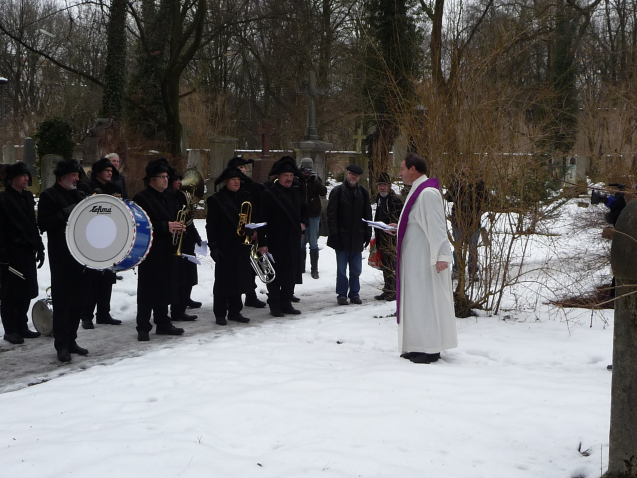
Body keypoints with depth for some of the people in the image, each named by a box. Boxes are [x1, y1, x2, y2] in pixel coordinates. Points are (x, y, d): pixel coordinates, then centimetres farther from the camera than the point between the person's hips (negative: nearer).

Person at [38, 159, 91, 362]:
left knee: (79, 298, 9)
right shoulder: (49, 196, -3)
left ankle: (71, 340, 20)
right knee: (62, 300, -4)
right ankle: (61, 345, 1)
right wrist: (65, 214, -21)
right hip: (61, 256, -7)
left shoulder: (79, 195, 17)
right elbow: (43, 224, -11)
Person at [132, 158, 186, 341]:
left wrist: (178, 227, 3)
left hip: (167, 250, 7)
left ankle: (163, 324, 22)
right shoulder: (141, 198, -10)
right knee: (147, 290, -3)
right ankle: (143, 328, 3)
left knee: (164, 289, 12)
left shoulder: (168, 197, 16)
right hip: (150, 251, -7)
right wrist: (166, 226, -22)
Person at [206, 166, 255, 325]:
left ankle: (235, 311, 19)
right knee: (223, 279, 0)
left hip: (241, 246, 5)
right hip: (225, 247, -5)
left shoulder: (245, 197, 11)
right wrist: (213, 246, -14)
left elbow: (250, 219, 19)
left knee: (239, 279, 9)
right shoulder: (216, 199, -6)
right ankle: (220, 313, 8)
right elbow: (210, 225, -8)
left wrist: (250, 231, -1)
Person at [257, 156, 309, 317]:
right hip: (276, 242, -6)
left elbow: (304, 210, 31)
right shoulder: (269, 194, -8)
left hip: (293, 242, 6)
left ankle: (286, 304, 21)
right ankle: (275, 305, 11)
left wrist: (303, 222, 10)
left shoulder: (295, 193, 13)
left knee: (291, 274, 10)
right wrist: (262, 243, -14)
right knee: (276, 275, 1)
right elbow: (262, 219, -10)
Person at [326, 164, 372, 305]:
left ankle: (354, 293, 19)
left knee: (356, 269, 8)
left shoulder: (363, 193, 9)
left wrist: (367, 234, 7)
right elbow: (331, 214, -4)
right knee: (342, 269, 2)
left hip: (357, 238, 3)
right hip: (342, 236, -3)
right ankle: (342, 295, 11)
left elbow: (367, 215, 13)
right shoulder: (337, 191, -2)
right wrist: (334, 234, -11)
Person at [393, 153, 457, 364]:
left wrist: (442, 255, -28)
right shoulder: (418, 191, 14)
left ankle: (431, 349, 1)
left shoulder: (428, 193, -18)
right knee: (418, 300, 12)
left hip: (425, 259, -10)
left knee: (426, 298, -5)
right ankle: (420, 346, 18)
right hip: (415, 258, 10)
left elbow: (436, 226, -24)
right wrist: (399, 227, 17)